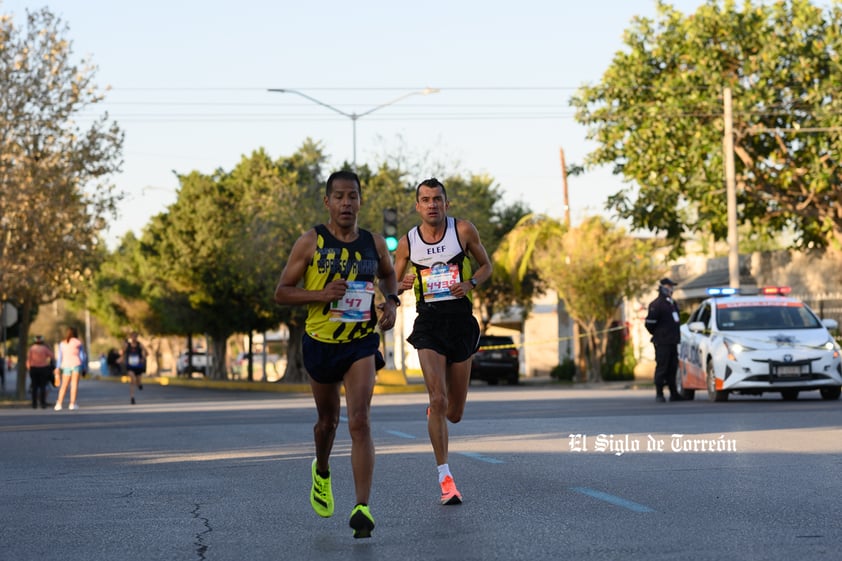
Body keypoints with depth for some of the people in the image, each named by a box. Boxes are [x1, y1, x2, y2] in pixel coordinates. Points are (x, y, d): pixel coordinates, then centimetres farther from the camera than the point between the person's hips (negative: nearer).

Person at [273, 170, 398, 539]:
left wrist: (391, 302, 3)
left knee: (359, 421, -16)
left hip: (362, 343, 0)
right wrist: (321, 294, -22)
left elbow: (389, 274, 24)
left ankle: (362, 509, -21)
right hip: (320, 342, 0)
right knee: (327, 420, 17)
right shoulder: (311, 242, -6)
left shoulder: (374, 243, 2)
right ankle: (322, 473, 50)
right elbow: (281, 292, -5)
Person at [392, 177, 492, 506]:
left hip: (461, 321, 1)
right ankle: (445, 479, -14)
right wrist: (402, 286, -13)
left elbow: (486, 265, 12)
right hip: (428, 323, -1)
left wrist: (470, 283, -9)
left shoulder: (463, 230, 0)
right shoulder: (407, 243, 1)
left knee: (454, 413, 9)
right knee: (438, 400, -19)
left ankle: (435, 414, 49)